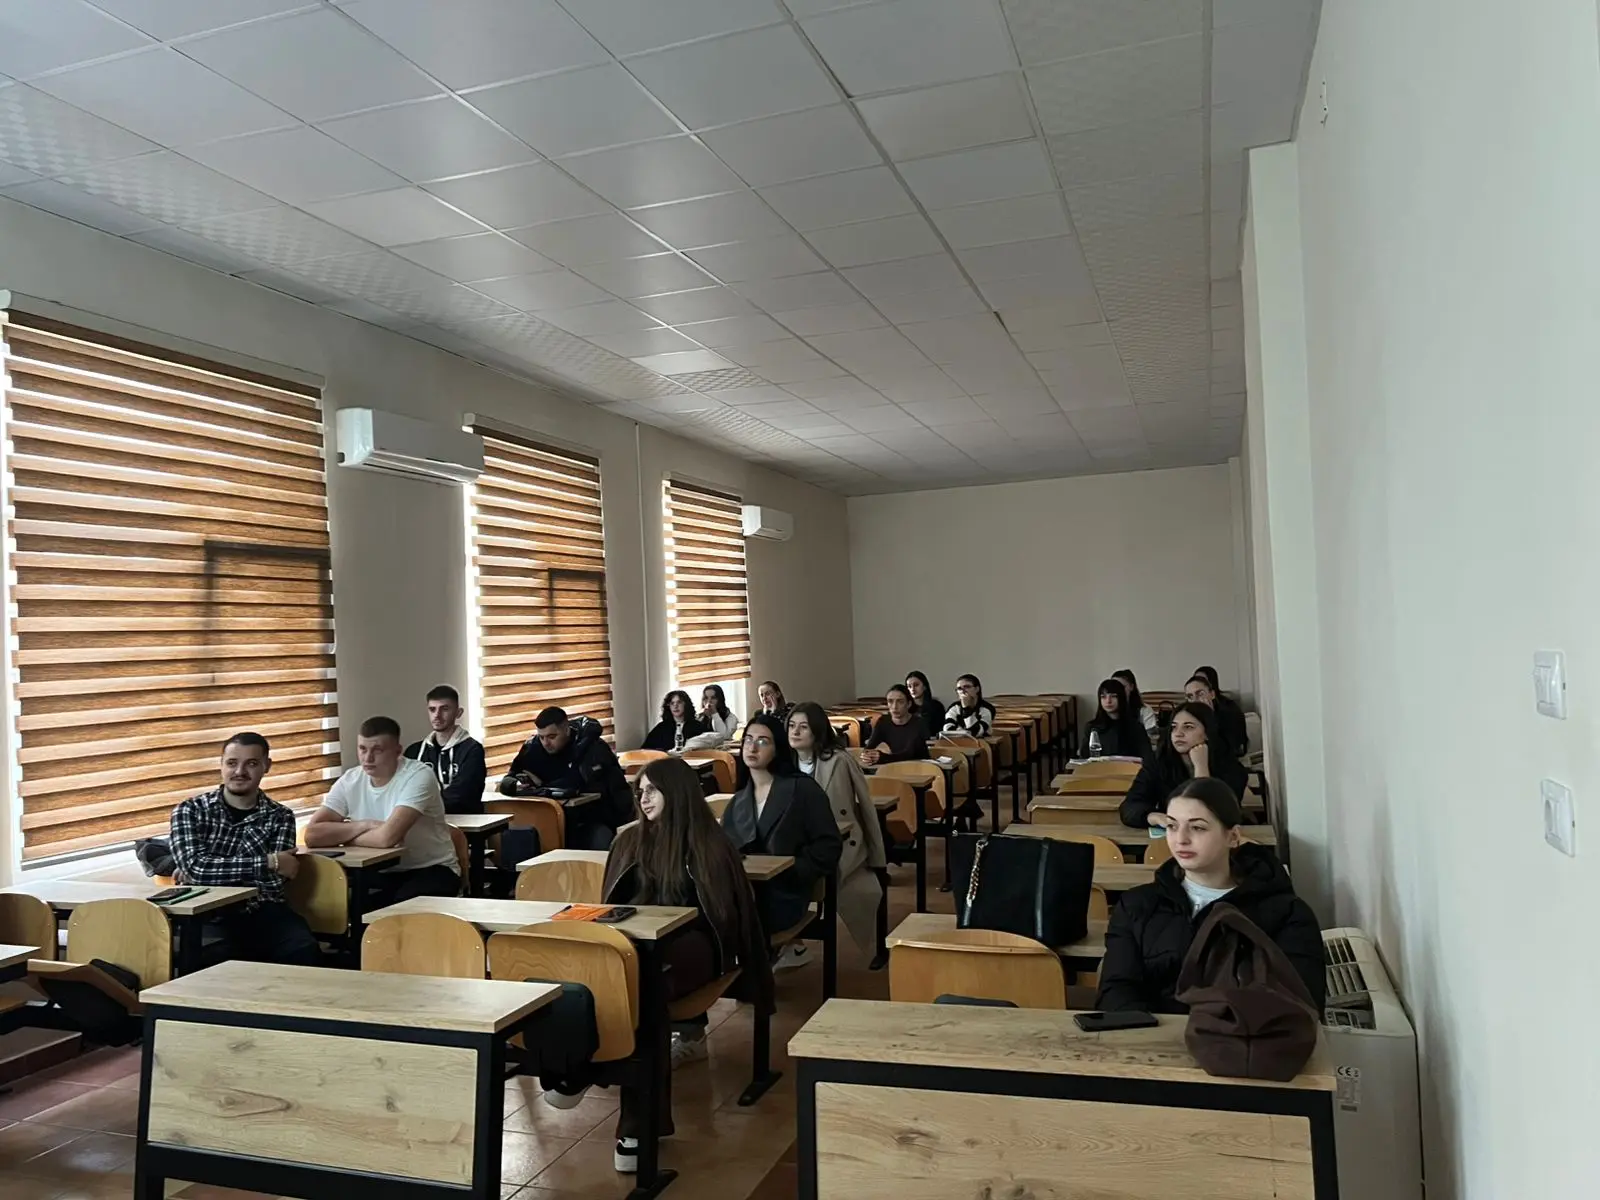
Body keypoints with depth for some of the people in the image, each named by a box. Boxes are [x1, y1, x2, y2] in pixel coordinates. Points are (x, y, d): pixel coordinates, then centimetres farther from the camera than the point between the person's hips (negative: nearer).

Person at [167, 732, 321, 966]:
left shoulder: (280, 817, 8)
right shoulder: (190, 810, 6)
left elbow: (274, 882, -4)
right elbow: (195, 868, -11)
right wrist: (268, 862, -11)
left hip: (263, 913, 1)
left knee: (305, 952, -30)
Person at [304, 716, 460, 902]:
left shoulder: (418, 777, -19)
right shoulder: (349, 781, -3)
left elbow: (387, 836, -30)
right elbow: (312, 834, -12)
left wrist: (343, 837, -12)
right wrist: (365, 825, -20)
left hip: (431, 870, -5)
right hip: (383, 873, 5)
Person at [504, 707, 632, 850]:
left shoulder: (593, 747, -15)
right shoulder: (533, 746, -1)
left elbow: (581, 783, -27)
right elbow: (509, 779, 1)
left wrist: (542, 786, -20)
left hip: (603, 819, -4)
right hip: (565, 820, 4)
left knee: (599, 842, -33)